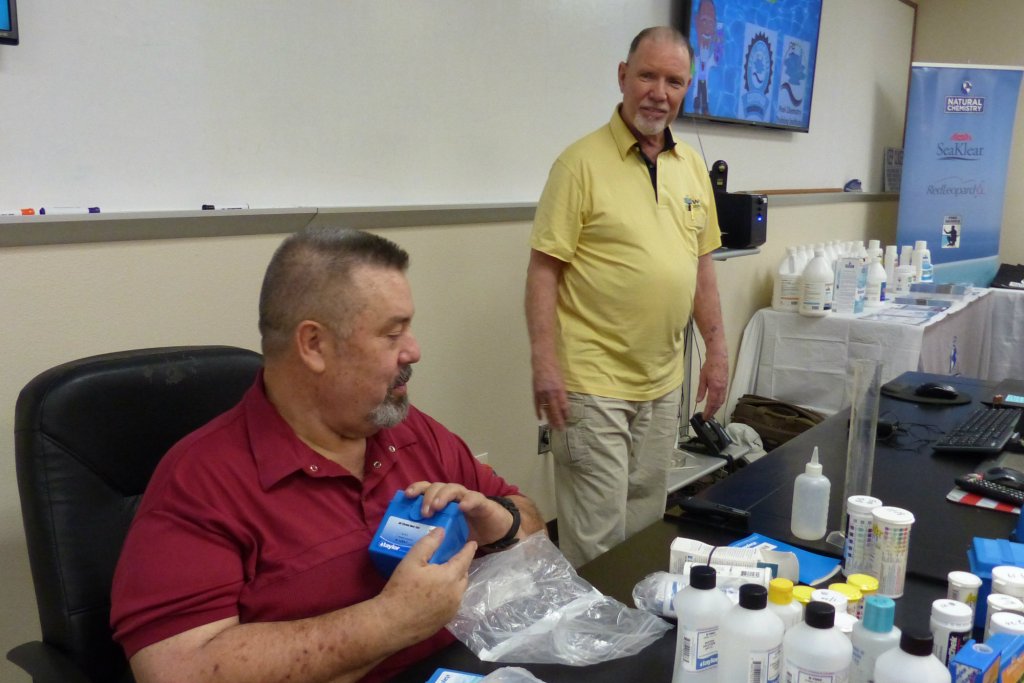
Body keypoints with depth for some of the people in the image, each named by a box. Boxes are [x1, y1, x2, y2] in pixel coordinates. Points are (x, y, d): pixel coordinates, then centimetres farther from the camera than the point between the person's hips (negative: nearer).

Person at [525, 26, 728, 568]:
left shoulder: (693, 168, 9)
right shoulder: (582, 162, -10)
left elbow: (701, 266, 15)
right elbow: (543, 271, -12)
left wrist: (717, 350, 12)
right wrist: (545, 364, -19)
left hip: (663, 383, 6)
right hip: (592, 383, -6)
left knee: (645, 520, 18)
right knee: (596, 534, 1)